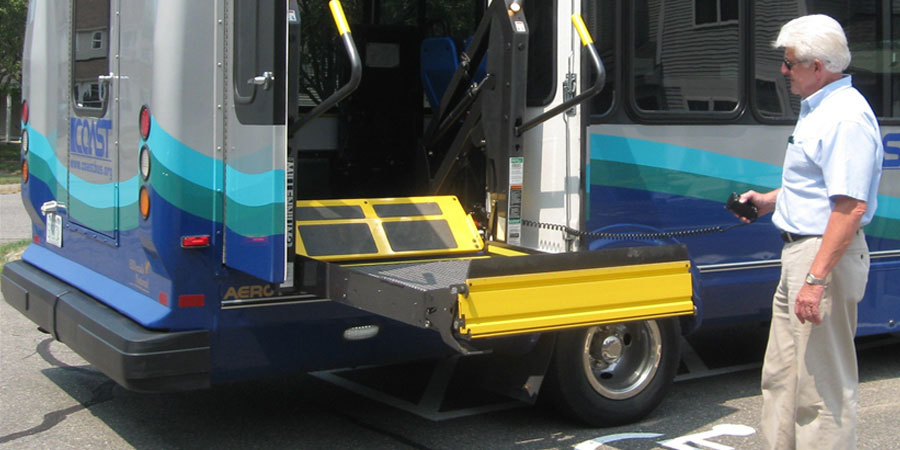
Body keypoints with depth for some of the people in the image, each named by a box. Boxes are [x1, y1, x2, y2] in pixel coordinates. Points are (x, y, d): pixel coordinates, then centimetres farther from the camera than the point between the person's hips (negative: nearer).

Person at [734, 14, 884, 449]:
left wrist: (817, 279, -30)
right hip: (799, 251, 11)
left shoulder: (847, 117, -19)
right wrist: (769, 200, 16)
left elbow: (851, 206, -27)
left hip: (826, 257, -11)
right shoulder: (817, 109, 15)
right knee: (780, 378, 18)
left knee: (822, 387, -4)